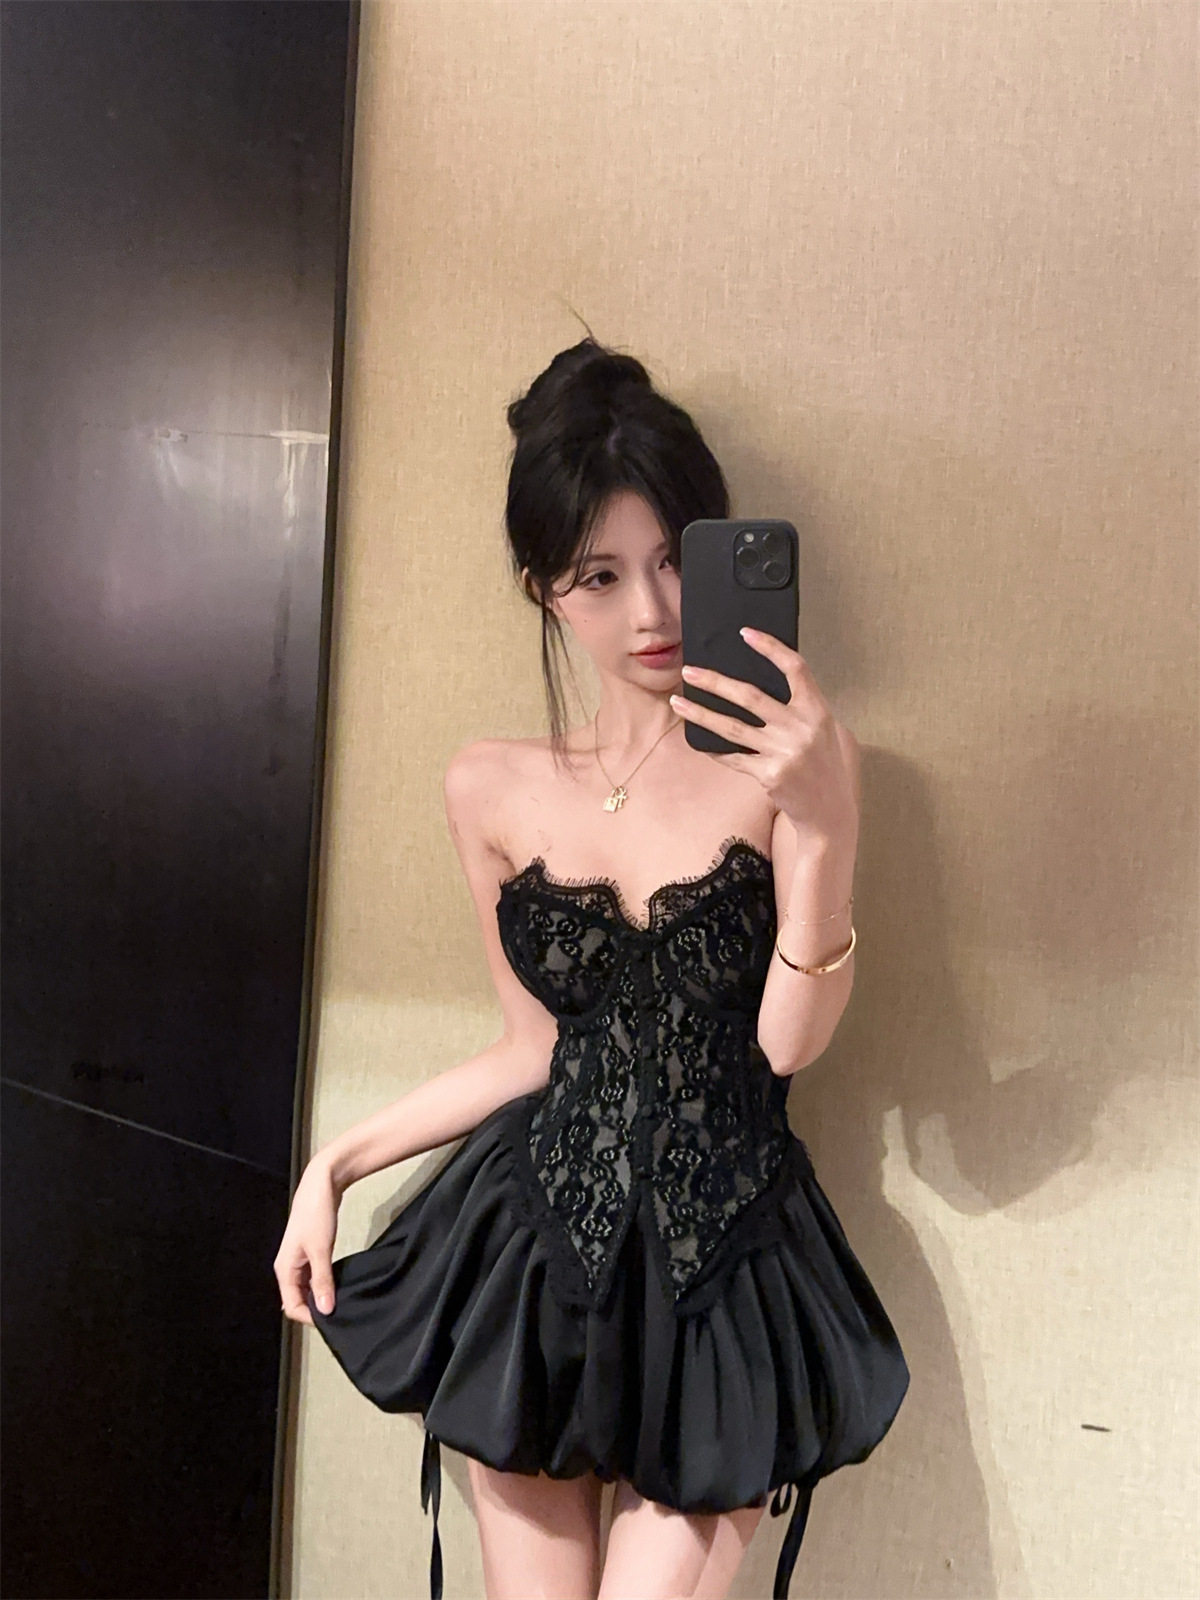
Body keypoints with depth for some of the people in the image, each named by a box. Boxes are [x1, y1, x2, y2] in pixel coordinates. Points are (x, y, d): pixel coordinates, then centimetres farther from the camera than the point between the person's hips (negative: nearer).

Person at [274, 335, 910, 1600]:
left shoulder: (783, 760, -8)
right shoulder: (491, 790, 0)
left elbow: (789, 1043, -13)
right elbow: (537, 1048, 8)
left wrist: (816, 823, -27)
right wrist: (335, 1166, 6)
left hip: (727, 1260, -2)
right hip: (535, 1244, 2)